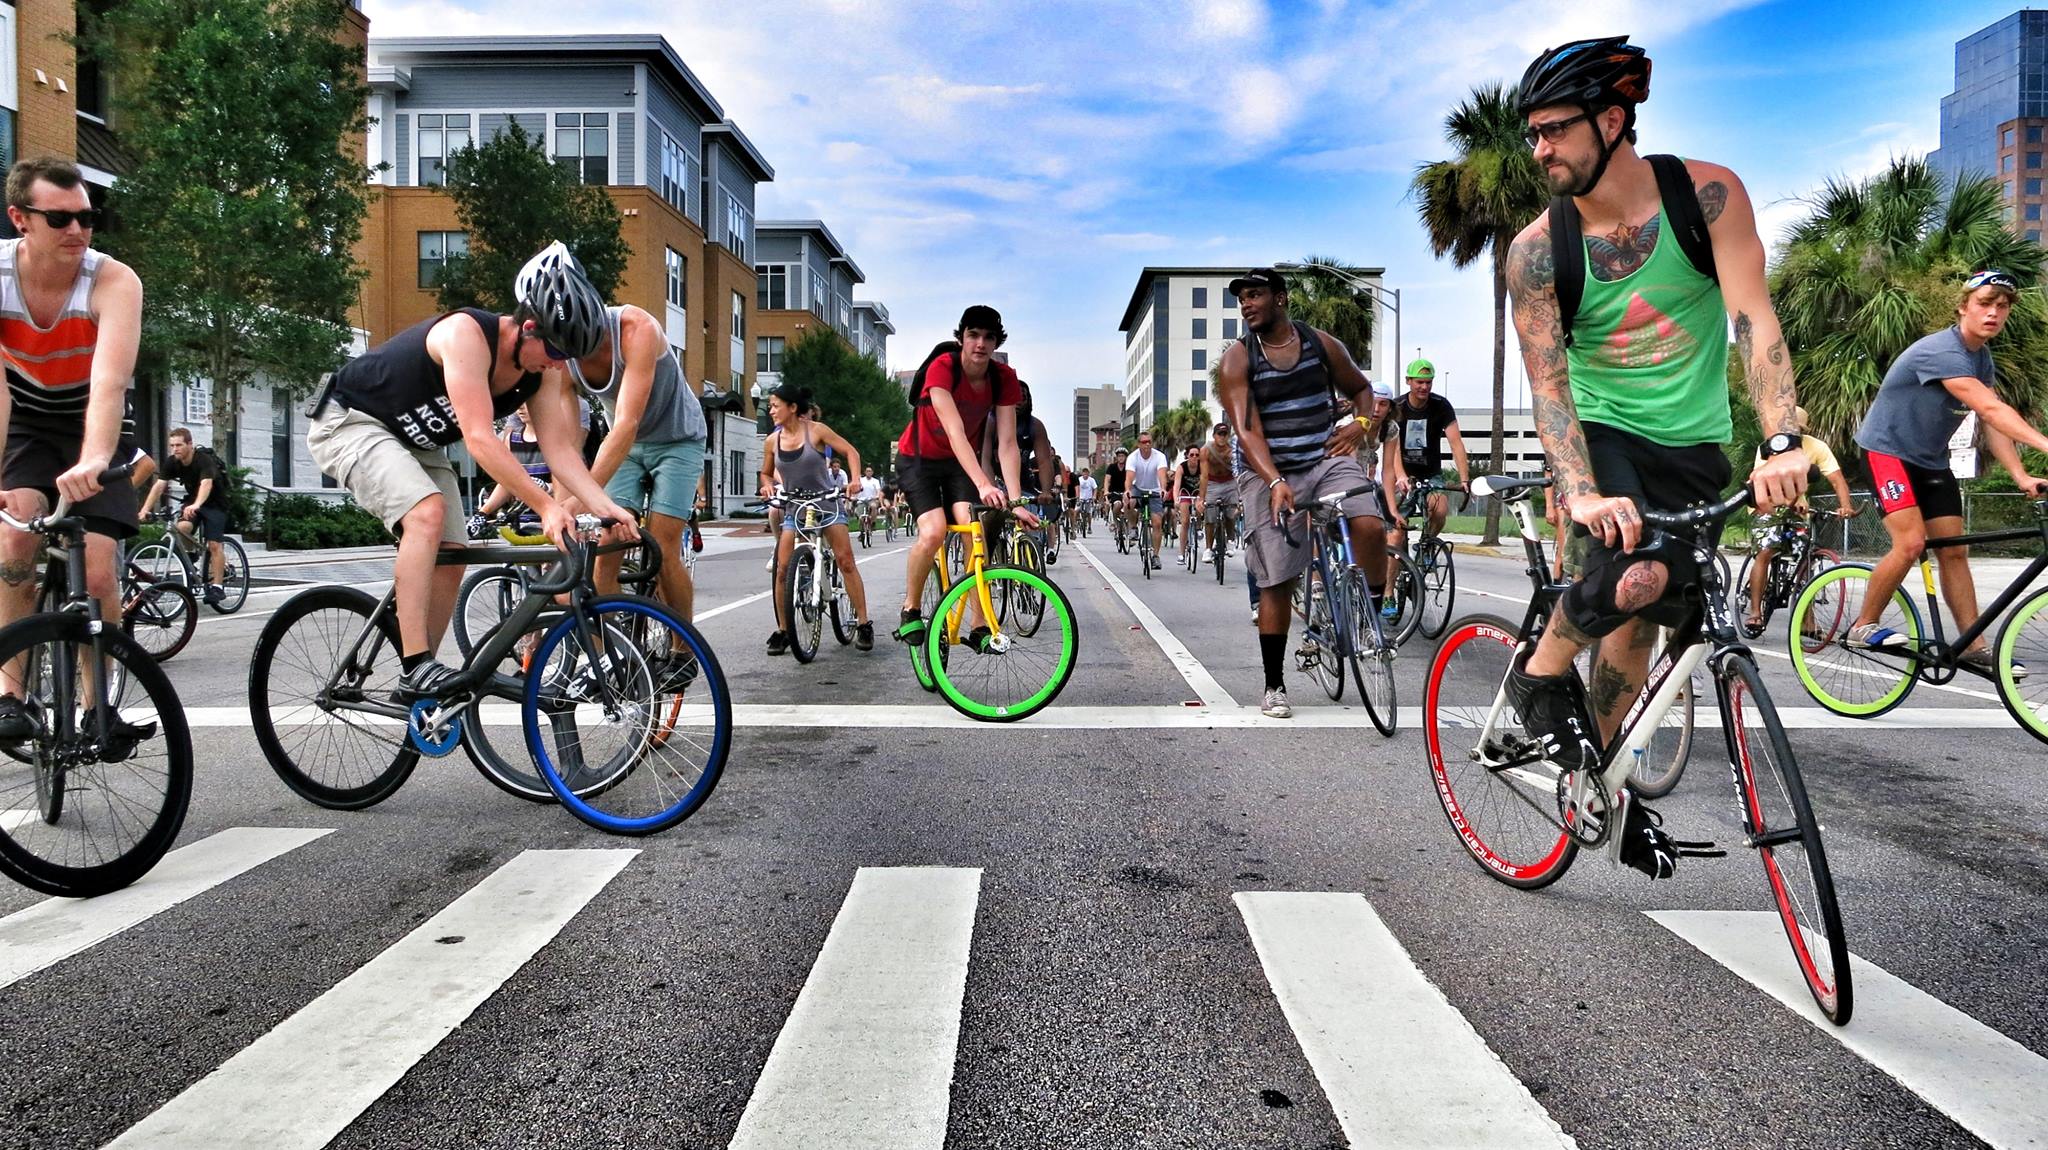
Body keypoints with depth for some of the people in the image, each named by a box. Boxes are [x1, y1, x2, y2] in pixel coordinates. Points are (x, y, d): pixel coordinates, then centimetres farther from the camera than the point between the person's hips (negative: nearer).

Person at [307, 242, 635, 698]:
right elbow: (479, 439, -40)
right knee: (427, 512, -31)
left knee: (451, 558, -2)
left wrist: (606, 507, -30)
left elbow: (561, 449, -15)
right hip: (351, 421, -8)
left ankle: (418, 687, 11)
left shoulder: (543, 373, -10)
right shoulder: (467, 333, -33)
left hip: (417, 442, 8)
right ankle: (417, 665, -29)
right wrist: (547, 506, -45)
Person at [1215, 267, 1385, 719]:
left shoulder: (1321, 343, 3)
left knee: (1371, 527, -27)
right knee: (1276, 581, -1)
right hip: (1269, 473, -2)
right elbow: (1247, 432, -16)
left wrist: (1361, 424, -3)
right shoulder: (1236, 360, -5)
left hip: (1327, 458, 2)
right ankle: (1274, 686, 11)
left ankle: (1373, 618, -3)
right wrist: (1275, 483, -31)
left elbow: (1361, 388, 19)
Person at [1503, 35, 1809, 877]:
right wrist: (1581, 493, -34)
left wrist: (1781, 443, -35)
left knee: (1640, 624, 4)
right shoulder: (1537, 251, -12)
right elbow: (1547, 382, -18)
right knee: (1636, 574, -31)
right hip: (1601, 436, -2)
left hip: (1693, 449, 2)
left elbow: (1753, 319, -21)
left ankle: (1601, 777, 25)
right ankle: (1539, 675, -3)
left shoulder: (1707, 194, -12)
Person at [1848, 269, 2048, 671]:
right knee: (1911, 543, -21)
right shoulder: (1941, 351, -23)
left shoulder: (1983, 358, 6)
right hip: (1889, 451, -9)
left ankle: (1974, 648, 6)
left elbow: (1992, 424, -2)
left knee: (1954, 551, 4)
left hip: (1931, 461, 9)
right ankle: (1863, 625, -3)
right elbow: (1991, 410, -32)